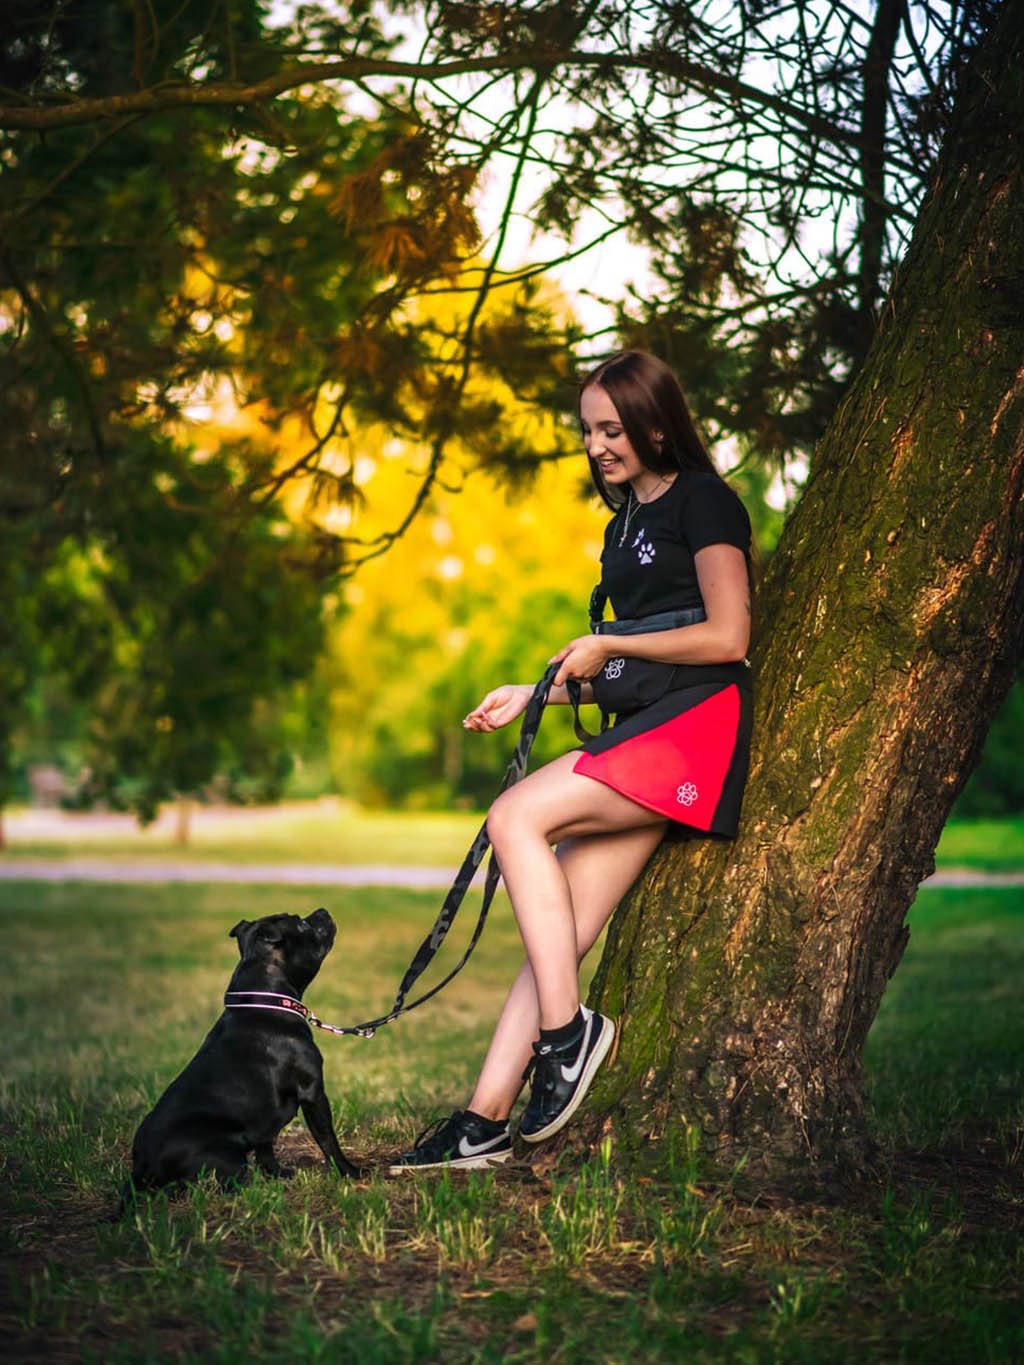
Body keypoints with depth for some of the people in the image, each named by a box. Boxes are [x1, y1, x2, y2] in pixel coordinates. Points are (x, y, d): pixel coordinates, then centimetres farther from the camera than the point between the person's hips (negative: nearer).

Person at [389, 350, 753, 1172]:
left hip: (698, 722, -8)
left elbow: (727, 637, -12)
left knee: (516, 819, -23)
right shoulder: (627, 524, 24)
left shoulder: (703, 500, -2)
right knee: (558, 939, -3)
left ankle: (567, 1028, -18)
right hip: (641, 731, 8)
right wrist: (535, 694, 16)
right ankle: (485, 1122, -5)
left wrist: (607, 646, -6)